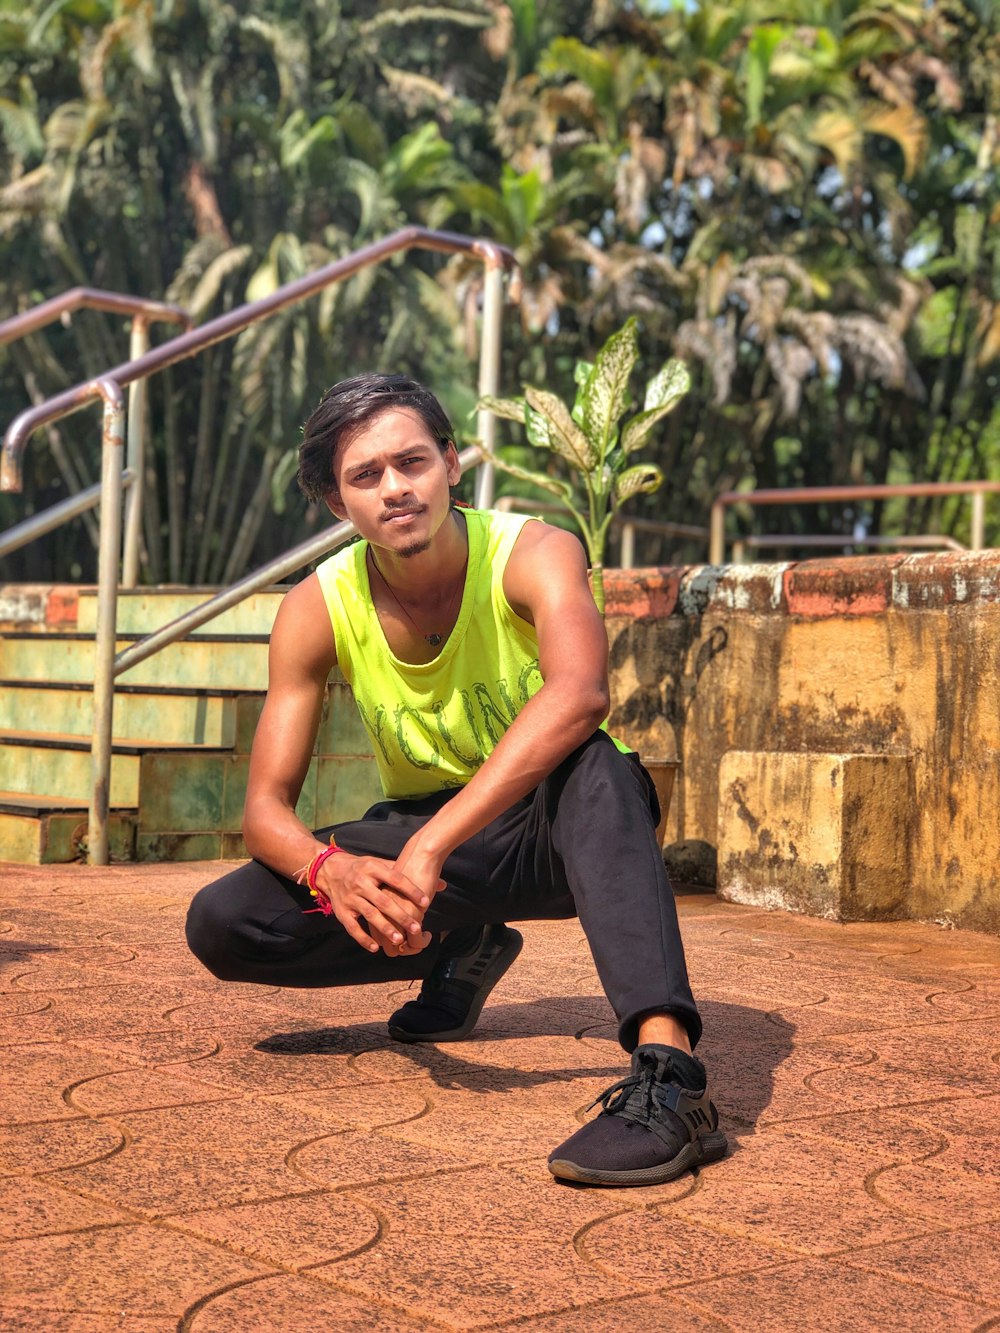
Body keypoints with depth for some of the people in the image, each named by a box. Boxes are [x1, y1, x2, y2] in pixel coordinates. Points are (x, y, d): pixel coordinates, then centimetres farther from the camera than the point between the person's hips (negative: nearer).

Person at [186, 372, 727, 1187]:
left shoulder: (532, 554, -22)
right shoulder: (318, 610, -12)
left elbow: (579, 695, -43)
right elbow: (266, 807, -12)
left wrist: (431, 845, -49)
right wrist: (330, 869, -36)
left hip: (560, 829, -4)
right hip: (428, 838, 4)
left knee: (592, 766, -40)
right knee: (223, 924, -16)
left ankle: (668, 1070, -52)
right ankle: (461, 951, 7)